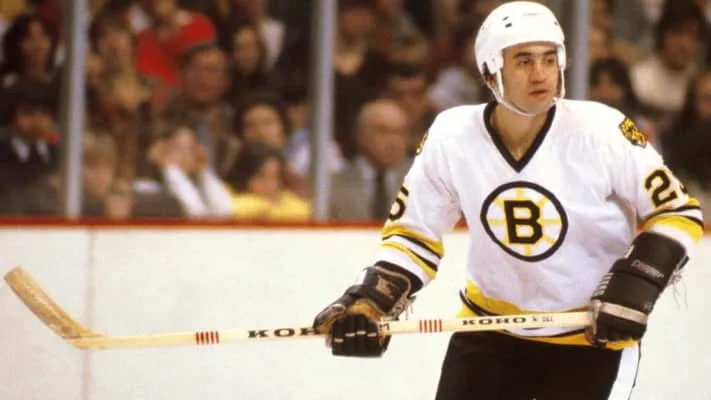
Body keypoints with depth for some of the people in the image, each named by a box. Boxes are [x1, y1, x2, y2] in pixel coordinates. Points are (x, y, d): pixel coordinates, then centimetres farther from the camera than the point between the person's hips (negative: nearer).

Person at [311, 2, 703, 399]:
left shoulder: (602, 131, -19)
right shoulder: (451, 137, -11)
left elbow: (679, 211, -9)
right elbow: (414, 231, 2)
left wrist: (637, 283, -22)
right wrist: (372, 299, -11)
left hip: (593, 336, -3)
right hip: (492, 328, 3)